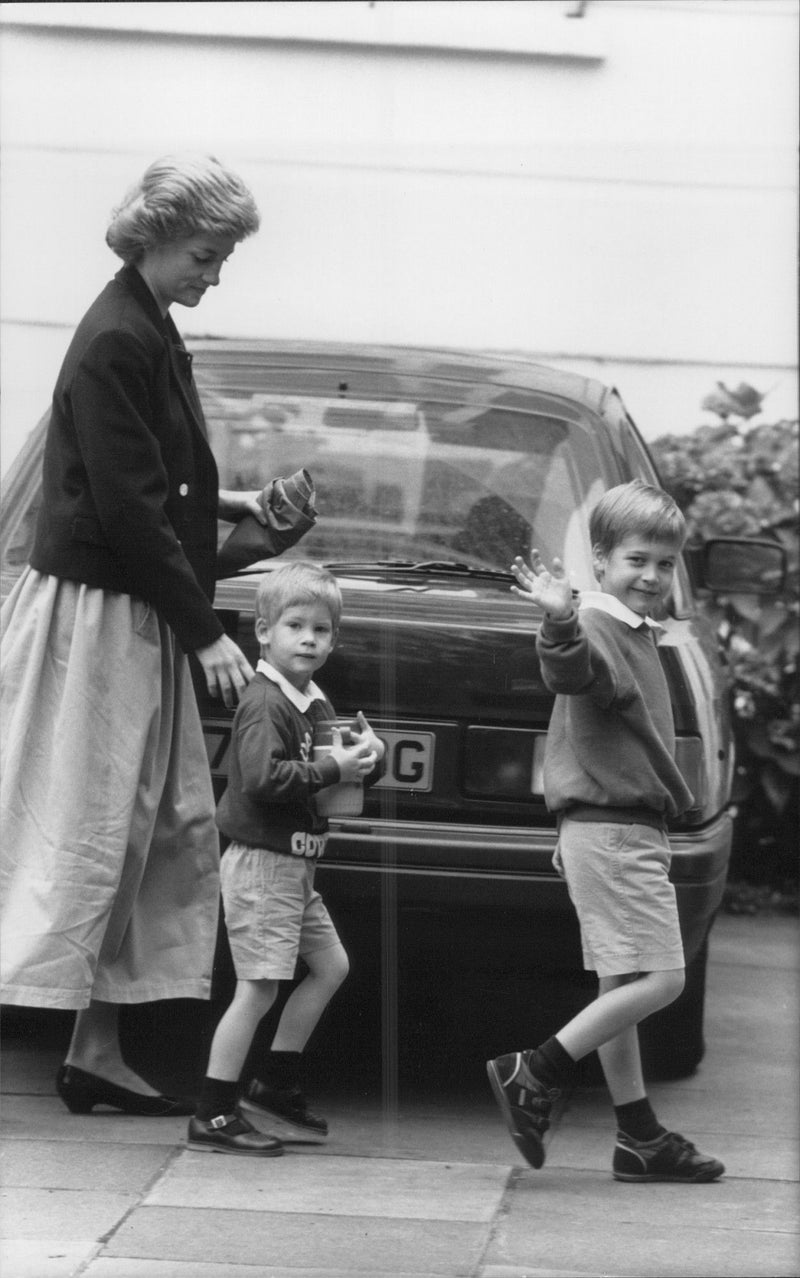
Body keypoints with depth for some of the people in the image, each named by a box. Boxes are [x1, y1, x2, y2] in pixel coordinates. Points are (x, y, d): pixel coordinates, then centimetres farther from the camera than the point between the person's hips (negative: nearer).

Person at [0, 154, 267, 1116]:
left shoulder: (148, 333, 14)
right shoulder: (116, 343, -16)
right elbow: (129, 509, -19)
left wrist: (232, 506, 17)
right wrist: (204, 632, -17)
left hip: (136, 624, 10)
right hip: (92, 616, -10)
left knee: (160, 834, 9)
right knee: (81, 831, -9)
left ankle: (98, 1054, 12)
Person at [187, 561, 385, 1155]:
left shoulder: (316, 704, 14)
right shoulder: (265, 704, -15)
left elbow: (345, 766, 19)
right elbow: (262, 777, -27)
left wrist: (370, 752, -3)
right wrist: (332, 768, -23)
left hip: (296, 864, 10)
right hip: (261, 861, -10)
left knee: (330, 966, 15)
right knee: (258, 989, -10)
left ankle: (276, 1083, 23)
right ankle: (214, 1116, -7)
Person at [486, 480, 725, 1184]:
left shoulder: (636, 634, 19)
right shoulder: (599, 627, -13)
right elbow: (576, 673, -37)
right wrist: (560, 626, -57)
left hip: (627, 830, 10)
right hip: (611, 830, -10)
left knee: (621, 987, 11)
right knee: (658, 978, -12)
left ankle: (640, 1138, 14)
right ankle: (534, 1077, -10)